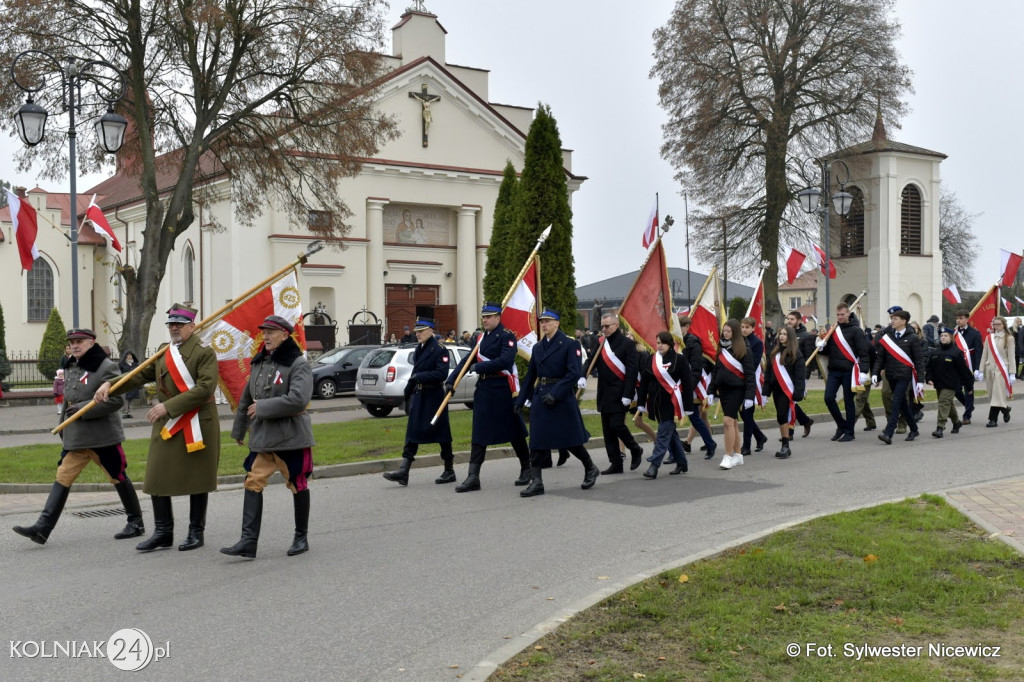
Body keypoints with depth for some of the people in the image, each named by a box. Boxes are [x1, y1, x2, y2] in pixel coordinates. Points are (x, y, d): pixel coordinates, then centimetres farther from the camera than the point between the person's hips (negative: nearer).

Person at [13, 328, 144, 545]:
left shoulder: (106, 367, -13)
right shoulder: (73, 368, 13)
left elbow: (115, 400, -21)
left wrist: (82, 410, -21)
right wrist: (63, 427, 21)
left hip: (102, 436, -7)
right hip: (74, 437, 7)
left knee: (118, 478, 4)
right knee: (62, 477, 1)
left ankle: (136, 523, 19)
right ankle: (42, 528, -2)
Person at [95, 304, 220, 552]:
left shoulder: (205, 353, -8)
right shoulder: (162, 354, 13)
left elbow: (204, 389, -18)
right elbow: (139, 375, 10)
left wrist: (169, 406, -21)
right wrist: (109, 385, -7)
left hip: (198, 426, -6)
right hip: (166, 426, 6)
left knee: (197, 478, 3)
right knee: (157, 477, 3)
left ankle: (196, 532, 15)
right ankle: (163, 532, 13)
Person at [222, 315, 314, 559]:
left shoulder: (298, 364, -12)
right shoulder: (258, 363, 10)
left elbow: (298, 400, -26)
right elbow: (246, 399, 20)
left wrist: (262, 408, -20)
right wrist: (238, 430, 26)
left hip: (292, 436, -6)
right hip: (262, 436, 6)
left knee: (298, 485, 6)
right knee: (252, 483, -3)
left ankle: (301, 537, 22)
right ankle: (248, 542, -4)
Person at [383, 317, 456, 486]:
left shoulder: (439, 350, -12)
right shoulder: (418, 350, 13)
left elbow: (442, 374, -21)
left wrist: (419, 377, -24)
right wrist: (408, 392, 18)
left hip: (434, 397, -8)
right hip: (418, 396, 8)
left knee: (441, 433, 2)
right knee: (412, 434, 2)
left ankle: (449, 471, 15)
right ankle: (403, 473, -1)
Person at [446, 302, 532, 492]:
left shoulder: (507, 336, -9)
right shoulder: (482, 337, 14)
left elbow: (505, 360, -23)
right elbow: (468, 360, 14)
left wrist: (479, 367, -21)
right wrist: (451, 380, 5)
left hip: (503, 389, -7)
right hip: (483, 389, 7)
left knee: (514, 432, 7)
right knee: (479, 434, 2)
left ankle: (526, 469, 25)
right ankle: (473, 478, 1)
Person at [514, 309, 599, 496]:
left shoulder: (569, 345, -7)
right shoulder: (538, 348, 12)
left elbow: (574, 373, -15)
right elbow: (530, 375, 16)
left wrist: (555, 393, -21)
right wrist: (521, 399, 12)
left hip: (563, 398, -5)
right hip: (540, 397, 6)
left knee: (570, 438, 5)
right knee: (537, 440, -1)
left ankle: (590, 469, 29)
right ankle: (536, 482, 2)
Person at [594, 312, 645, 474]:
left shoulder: (627, 344, -6)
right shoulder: (600, 344, 11)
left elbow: (631, 371, -11)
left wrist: (627, 395, -18)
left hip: (619, 394, -6)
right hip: (604, 394, 6)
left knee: (617, 425, -12)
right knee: (607, 429, 6)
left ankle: (635, 450, 13)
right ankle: (615, 463, 13)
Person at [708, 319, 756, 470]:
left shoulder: (744, 350, -6)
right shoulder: (721, 349, 11)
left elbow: (749, 374, -9)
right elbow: (716, 371, 16)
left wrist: (749, 396, -14)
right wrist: (711, 391, 12)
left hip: (736, 389, -6)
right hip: (723, 389, 6)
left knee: (728, 421, -15)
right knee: (732, 422, 11)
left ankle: (729, 456, -10)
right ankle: (737, 455, 19)